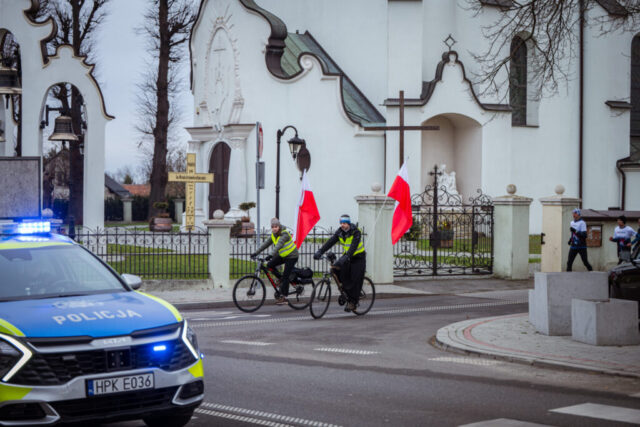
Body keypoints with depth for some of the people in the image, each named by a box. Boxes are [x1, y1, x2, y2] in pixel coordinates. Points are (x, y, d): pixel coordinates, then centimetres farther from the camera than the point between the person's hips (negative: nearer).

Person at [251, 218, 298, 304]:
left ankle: (283, 297, -6)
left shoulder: (284, 234, -25)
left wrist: (271, 255, -49)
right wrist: (256, 253, -11)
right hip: (282, 255, 8)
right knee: (270, 265, -10)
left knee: (285, 276, -11)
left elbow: (278, 245, -38)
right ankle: (281, 279, 8)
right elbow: (266, 244, -2)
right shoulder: (274, 235, 0)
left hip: (291, 257, -8)